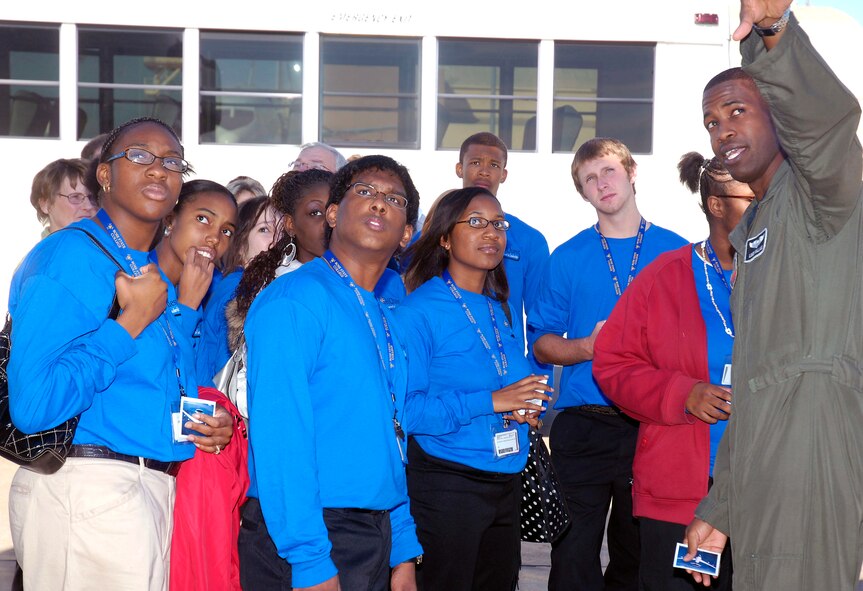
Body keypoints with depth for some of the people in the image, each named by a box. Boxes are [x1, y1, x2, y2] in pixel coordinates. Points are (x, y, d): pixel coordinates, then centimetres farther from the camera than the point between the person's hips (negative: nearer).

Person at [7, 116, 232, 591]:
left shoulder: (160, 276, 15)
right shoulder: (66, 257, -13)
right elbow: (33, 406, -24)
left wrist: (214, 424, 7)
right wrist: (132, 321, -17)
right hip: (86, 493, -8)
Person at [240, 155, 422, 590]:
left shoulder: (383, 322, 13)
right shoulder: (294, 300, -12)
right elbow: (279, 435, -20)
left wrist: (403, 554, 13)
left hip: (374, 540, 8)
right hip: (304, 543, -8)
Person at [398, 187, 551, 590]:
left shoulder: (500, 311, 11)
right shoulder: (419, 311, -12)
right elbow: (405, 406, -21)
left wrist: (526, 407, -2)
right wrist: (489, 402, -23)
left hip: (506, 482, 7)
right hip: (446, 485, -7)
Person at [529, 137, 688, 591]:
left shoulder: (677, 252, 5)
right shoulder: (567, 258, 5)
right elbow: (542, 343, 5)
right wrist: (588, 347, -13)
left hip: (654, 426, 1)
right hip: (583, 428, 0)